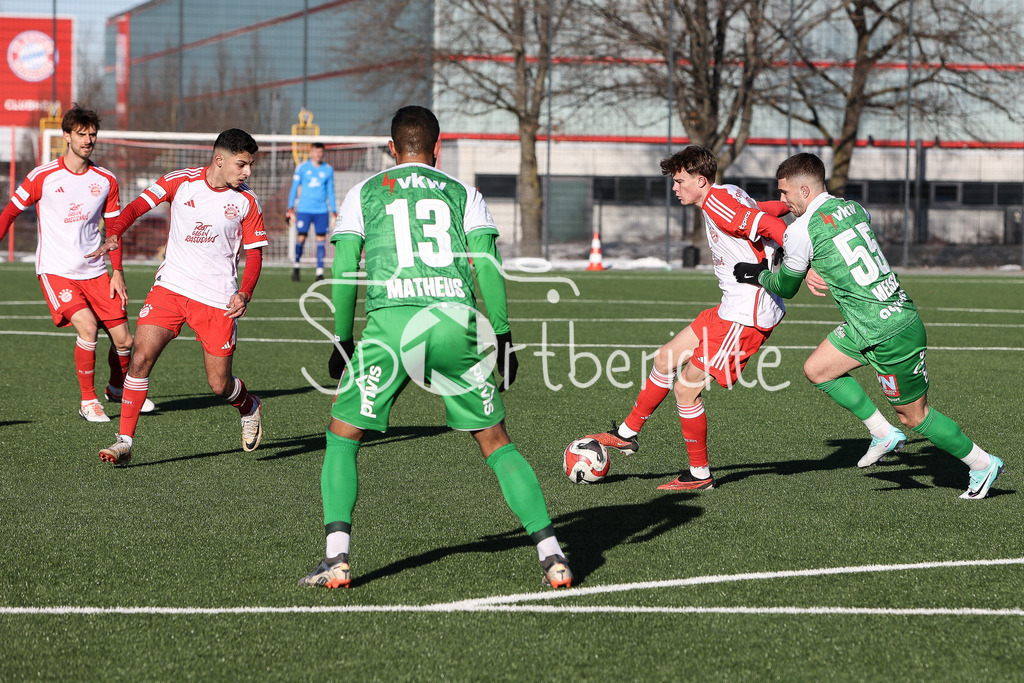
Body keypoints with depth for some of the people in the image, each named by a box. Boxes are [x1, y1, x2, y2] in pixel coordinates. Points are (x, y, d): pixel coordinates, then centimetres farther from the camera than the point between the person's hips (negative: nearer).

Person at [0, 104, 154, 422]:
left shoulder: (106, 180, 5)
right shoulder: (43, 176, -5)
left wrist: (117, 271, 6)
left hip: (94, 271, 4)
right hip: (55, 270, -4)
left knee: (123, 339, 0)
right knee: (87, 326, -25)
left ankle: (118, 387, 32)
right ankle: (88, 400, -7)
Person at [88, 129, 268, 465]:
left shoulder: (246, 202, -1)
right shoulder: (180, 181, -3)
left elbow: (254, 252, 5)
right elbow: (137, 206, -8)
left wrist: (244, 293, -12)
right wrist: (113, 234, -28)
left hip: (217, 299, 0)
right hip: (170, 286, 0)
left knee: (219, 385, 2)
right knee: (141, 358, -16)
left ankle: (249, 408, 37)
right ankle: (125, 441, -10)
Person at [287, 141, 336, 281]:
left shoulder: (328, 170, 9)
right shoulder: (302, 167, 3)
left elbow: (330, 192, 15)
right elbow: (294, 188, 7)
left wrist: (334, 212, 11)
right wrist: (291, 208, 1)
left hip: (321, 210, 2)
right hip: (304, 209, -1)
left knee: (321, 238, -6)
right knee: (301, 237, -5)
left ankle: (320, 271, -4)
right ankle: (296, 266, 17)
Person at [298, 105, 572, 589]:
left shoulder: (363, 194, 18)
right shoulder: (463, 193, 19)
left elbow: (343, 272, 11)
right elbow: (488, 266, 9)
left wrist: (342, 341, 19)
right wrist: (503, 337, 12)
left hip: (390, 322, -1)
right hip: (456, 321, 1)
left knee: (342, 438, 14)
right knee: (497, 444, 12)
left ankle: (336, 558, 0)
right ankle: (550, 554, 4)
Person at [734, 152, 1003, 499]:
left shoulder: (800, 232, -14)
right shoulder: (853, 208, 7)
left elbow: (785, 287, 0)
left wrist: (758, 276, 20)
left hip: (890, 335, -9)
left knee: (913, 416, 6)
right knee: (816, 369, 12)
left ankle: (983, 464, 20)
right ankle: (883, 434, 18)